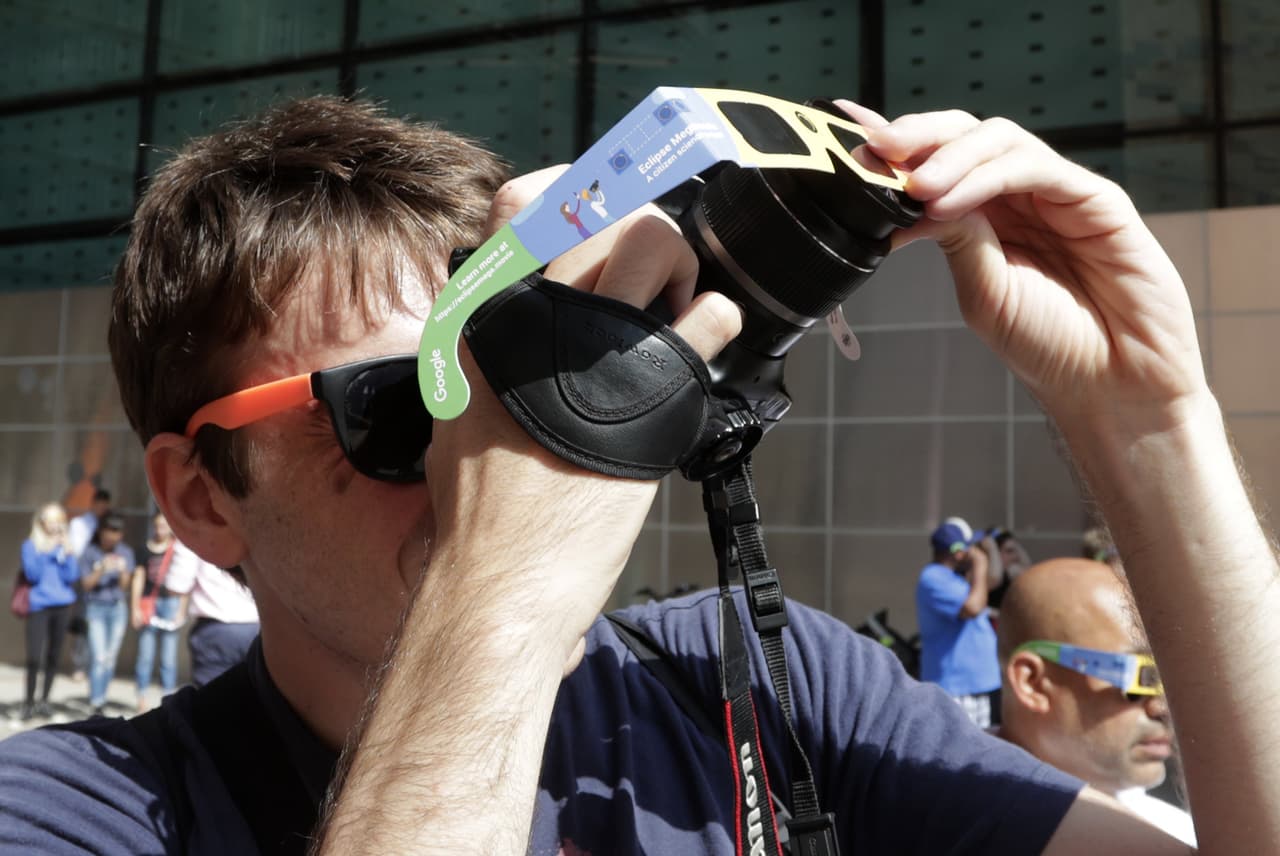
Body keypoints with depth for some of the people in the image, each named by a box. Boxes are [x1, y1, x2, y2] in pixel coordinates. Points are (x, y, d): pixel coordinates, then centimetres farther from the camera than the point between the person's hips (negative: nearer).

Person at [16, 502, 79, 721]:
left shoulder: (65, 545, 8)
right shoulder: (31, 545, 1)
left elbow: (71, 577, 1)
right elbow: (32, 574, -8)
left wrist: (68, 554, -10)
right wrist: (43, 554, -15)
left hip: (62, 605, 3)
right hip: (39, 605, -2)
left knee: (54, 656, 4)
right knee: (34, 656, -9)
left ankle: (44, 700, 16)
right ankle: (29, 700, 7)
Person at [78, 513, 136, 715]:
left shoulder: (126, 552, 2)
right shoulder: (89, 552, -3)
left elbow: (125, 585, -1)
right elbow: (87, 583, -5)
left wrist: (123, 571, -21)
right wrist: (102, 570, -22)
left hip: (118, 607, 2)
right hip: (96, 607, -2)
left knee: (110, 658, 6)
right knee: (98, 656, -11)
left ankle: (101, 697, 18)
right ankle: (96, 701, -10)